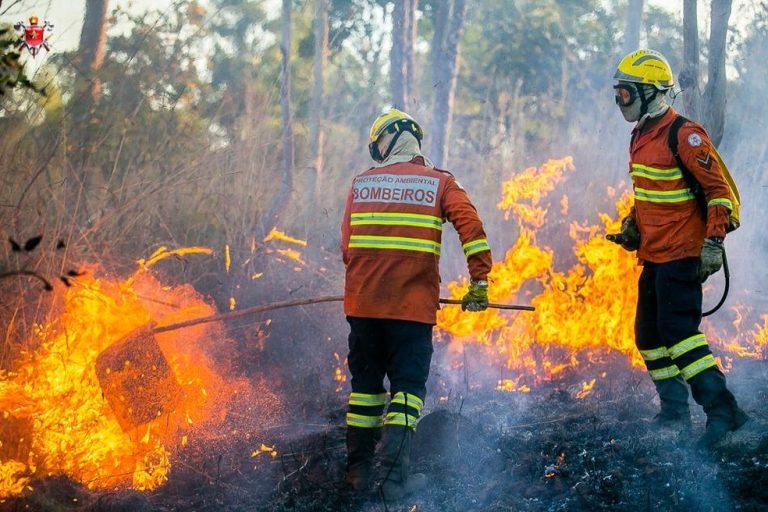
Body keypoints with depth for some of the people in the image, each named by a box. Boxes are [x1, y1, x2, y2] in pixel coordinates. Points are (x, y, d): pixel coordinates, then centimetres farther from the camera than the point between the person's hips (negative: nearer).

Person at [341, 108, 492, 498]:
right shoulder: (440, 183, 2)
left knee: (366, 382, 15)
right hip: (413, 305, -2)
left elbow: (347, 246, 7)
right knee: (407, 385, 4)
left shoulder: (361, 184, 7)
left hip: (362, 302, 2)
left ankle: (359, 470, 19)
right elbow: (471, 227, -10)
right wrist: (479, 283, -5)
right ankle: (394, 476, -6)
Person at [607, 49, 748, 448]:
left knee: (678, 329, -18)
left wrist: (713, 243, -21)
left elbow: (719, 190, -15)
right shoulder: (641, 137, 14)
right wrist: (632, 226, 13)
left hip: (680, 253, -10)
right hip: (653, 254, 10)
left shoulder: (683, 135, -15)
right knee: (649, 334, 12)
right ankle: (674, 412, 21)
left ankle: (721, 408, -16)